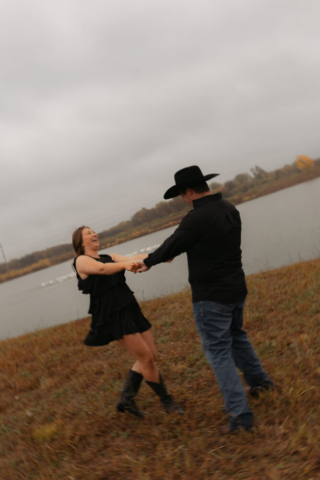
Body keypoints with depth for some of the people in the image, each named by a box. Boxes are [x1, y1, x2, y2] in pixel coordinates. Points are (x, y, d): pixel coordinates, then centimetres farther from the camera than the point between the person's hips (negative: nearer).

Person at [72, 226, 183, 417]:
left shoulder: (111, 257, 19)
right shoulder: (82, 261, -1)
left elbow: (134, 259, 3)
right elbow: (101, 268, -23)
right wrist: (124, 264, -40)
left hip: (130, 310, 8)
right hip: (112, 315, -7)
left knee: (150, 357, 7)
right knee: (147, 358, -5)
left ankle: (126, 399, 22)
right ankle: (167, 401, 15)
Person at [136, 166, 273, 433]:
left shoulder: (196, 218, -21)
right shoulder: (230, 209, 5)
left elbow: (172, 245, -9)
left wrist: (148, 262, 9)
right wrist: (174, 252, 27)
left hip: (211, 296, -8)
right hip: (236, 289, 8)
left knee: (218, 351, 2)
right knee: (236, 335, 29)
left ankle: (240, 414, 5)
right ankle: (258, 379, 44)